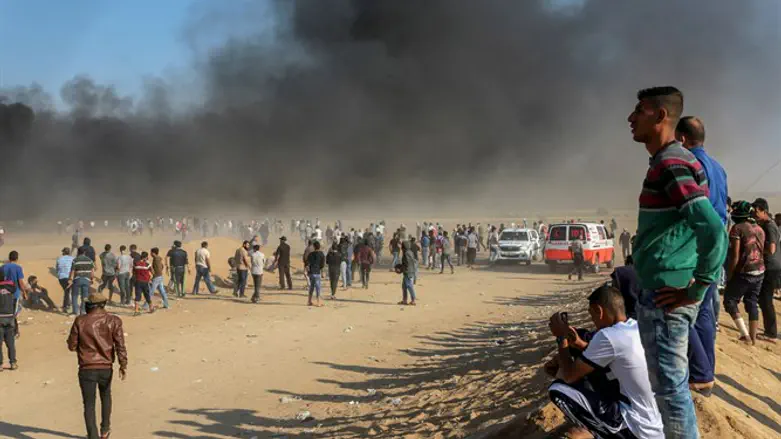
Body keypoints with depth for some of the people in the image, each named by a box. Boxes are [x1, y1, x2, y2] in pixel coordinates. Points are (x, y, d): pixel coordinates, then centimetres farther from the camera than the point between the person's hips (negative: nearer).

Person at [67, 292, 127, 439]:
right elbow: (120, 345, -10)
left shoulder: (80, 321, -6)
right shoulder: (113, 321, -5)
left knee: (89, 404, 7)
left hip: (87, 369, -2)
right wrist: (123, 366, -7)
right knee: (105, 396, 26)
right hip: (106, 368, 2)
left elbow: (72, 345, 0)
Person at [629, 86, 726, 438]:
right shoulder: (667, 161, 15)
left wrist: (696, 288, -21)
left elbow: (712, 228, -28)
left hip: (666, 294, -10)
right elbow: (706, 226, 25)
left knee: (669, 386, -3)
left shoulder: (670, 163, -17)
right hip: (660, 289, 10)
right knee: (667, 382, 21)